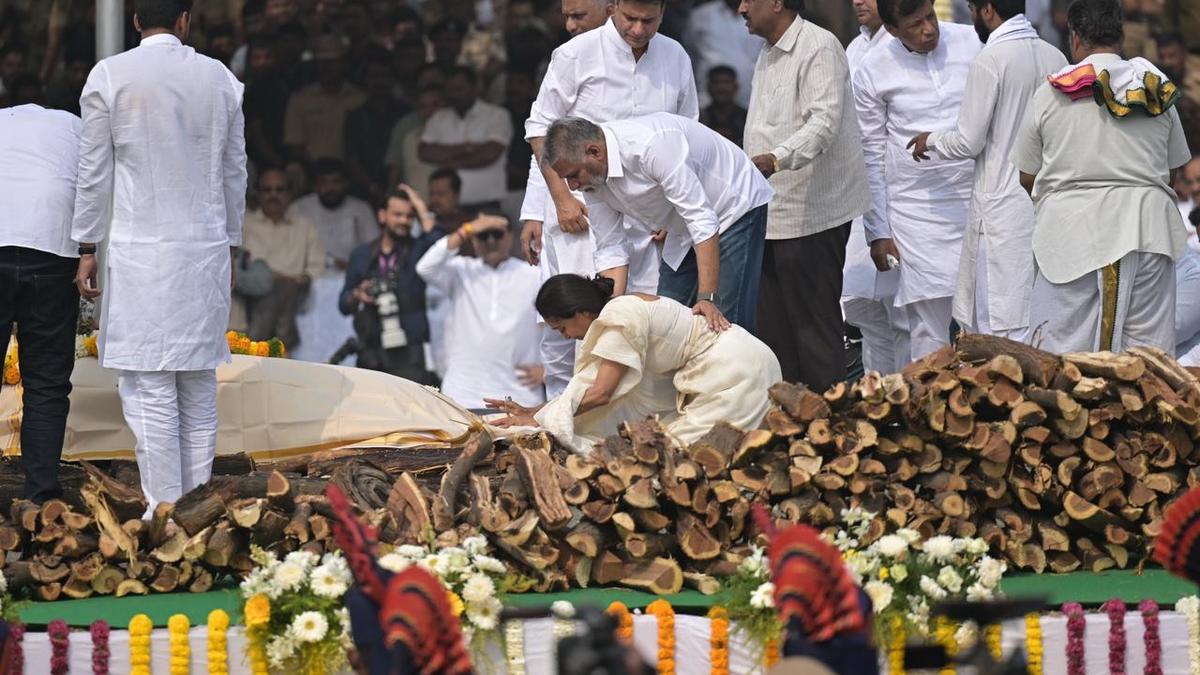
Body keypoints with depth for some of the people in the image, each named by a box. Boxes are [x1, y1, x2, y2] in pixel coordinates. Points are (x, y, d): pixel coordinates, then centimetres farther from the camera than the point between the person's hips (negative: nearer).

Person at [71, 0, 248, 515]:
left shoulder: (109, 77, -5)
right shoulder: (220, 80, 6)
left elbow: (94, 173, -2)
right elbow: (235, 173, 13)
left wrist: (87, 249, 5)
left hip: (141, 251, -4)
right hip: (206, 249, 4)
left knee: (149, 388, -4)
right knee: (199, 385, 9)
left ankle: (165, 510, -7)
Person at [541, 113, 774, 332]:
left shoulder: (651, 143, -35)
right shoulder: (593, 174, -10)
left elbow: (701, 219, -35)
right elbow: (611, 250, -4)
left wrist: (708, 299, -39)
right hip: (684, 233, 8)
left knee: (723, 326, -17)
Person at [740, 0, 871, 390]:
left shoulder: (819, 48, -13)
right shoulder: (768, 56, 19)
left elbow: (824, 123, -25)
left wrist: (774, 159, -38)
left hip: (811, 214, -10)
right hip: (771, 212, 10)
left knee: (815, 325, -9)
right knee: (772, 328, 8)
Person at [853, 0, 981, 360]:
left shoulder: (973, 43, 1)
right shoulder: (873, 72, -1)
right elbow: (870, 155, 4)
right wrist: (878, 232, 1)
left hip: (979, 198, 1)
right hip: (918, 209, -1)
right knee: (929, 331, -3)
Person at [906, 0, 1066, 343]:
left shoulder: (990, 61, -13)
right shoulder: (1054, 57, 7)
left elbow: (969, 142, -12)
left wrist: (931, 141, 9)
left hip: (1003, 208, -7)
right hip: (1048, 199, 7)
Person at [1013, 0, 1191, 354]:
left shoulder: (1051, 94, 2)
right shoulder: (1157, 91, 7)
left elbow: (1027, 176, 8)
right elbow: (1173, 165, 15)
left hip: (1074, 231, -2)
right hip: (1146, 227, 2)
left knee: (1069, 350, -2)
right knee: (1150, 350, 2)